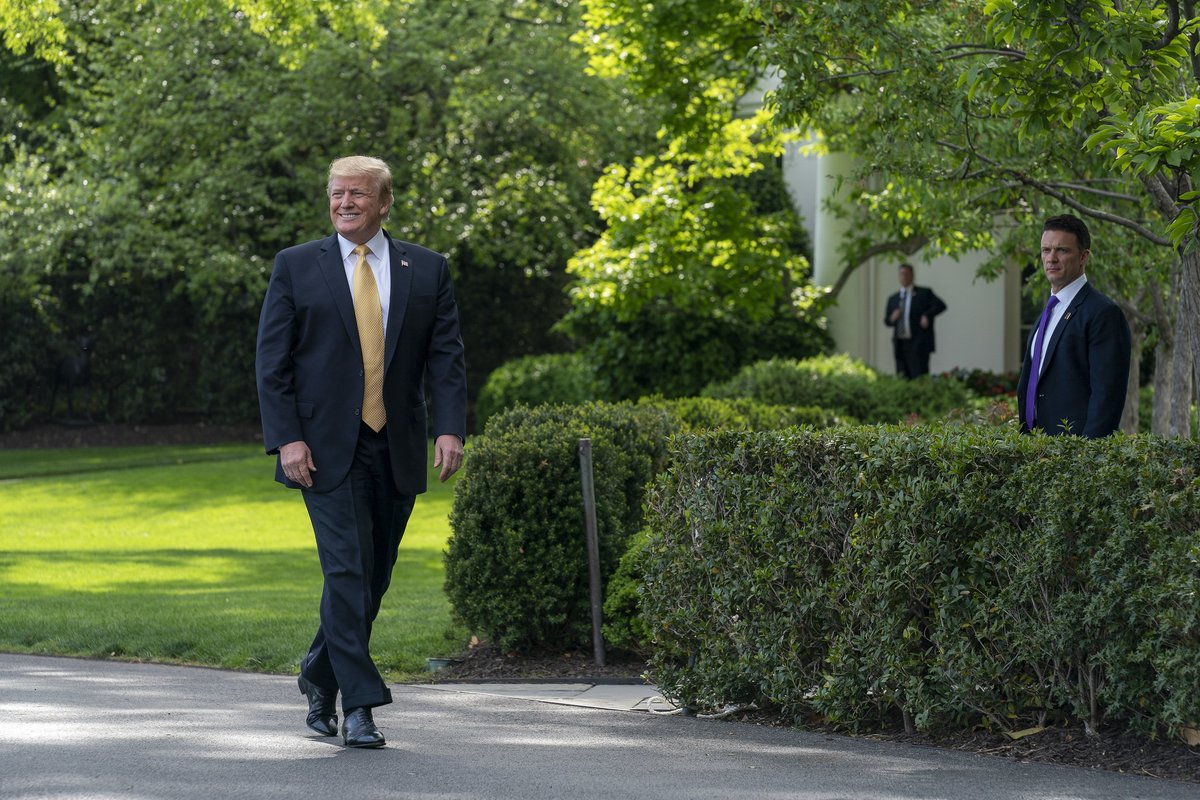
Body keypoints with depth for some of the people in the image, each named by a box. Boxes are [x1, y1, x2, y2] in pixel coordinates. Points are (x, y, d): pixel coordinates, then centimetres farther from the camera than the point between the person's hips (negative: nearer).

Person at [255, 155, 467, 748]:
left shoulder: (427, 270, 8)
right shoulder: (296, 267, 3)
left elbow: (446, 358, 4)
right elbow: (272, 361, 0)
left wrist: (450, 428, -11)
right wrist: (286, 438, -11)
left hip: (397, 450, 3)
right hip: (327, 448, -3)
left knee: (374, 577, 9)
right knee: (347, 570, -12)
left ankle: (319, 677, 29)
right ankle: (358, 705, -10)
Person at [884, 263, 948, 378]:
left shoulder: (924, 293, 6)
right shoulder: (893, 299, 18)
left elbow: (940, 305, -5)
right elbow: (887, 321, 20)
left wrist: (927, 315, -18)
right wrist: (892, 318, -3)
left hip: (918, 344, -4)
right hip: (900, 345, 4)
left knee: (919, 378, -10)